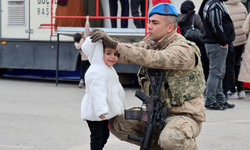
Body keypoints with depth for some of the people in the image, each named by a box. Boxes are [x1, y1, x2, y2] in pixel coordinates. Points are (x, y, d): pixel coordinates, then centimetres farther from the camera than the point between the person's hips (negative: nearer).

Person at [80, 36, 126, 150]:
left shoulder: (110, 70, 14)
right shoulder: (96, 72, -21)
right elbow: (97, 92, -30)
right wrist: (101, 110, -36)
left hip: (104, 112, 10)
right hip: (94, 113, -10)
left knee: (104, 135, 18)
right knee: (97, 136, -6)